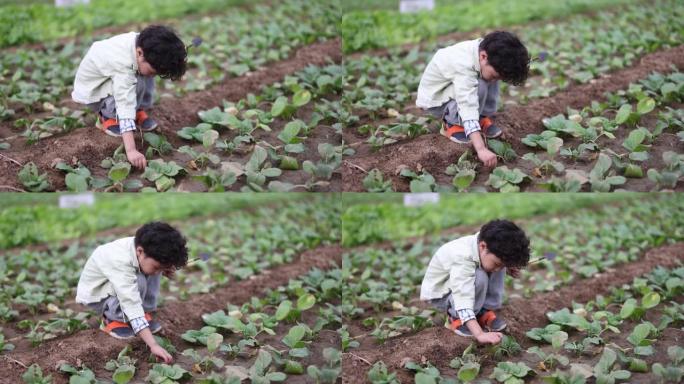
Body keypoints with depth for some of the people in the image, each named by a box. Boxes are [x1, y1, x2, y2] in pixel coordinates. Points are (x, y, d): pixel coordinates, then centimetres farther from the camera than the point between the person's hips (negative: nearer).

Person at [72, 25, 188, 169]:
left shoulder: (141, 43, -21)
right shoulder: (123, 65, -42)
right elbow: (125, 106, -47)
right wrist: (131, 150, -52)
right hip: (91, 91, -8)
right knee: (136, 84, -31)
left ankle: (139, 111, 2)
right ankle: (107, 117, -9)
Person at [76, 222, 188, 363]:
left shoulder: (142, 247, -19)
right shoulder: (120, 261, -40)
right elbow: (131, 303, -46)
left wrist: (165, 270, -19)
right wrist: (153, 345, -51)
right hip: (94, 294, -7)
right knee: (138, 282, -34)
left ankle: (145, 313, -3)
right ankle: (112, 319, -10)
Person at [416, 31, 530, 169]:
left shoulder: (485, 50, -18)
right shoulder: (463, 66, -39)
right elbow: (468, 107, -46)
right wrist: (481, 149, -53)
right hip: (434, 99, -8)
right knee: (479, 87, -32)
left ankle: (483, 117, 0)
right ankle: (452, 124, -11)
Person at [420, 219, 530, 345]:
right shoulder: (462, 258, -40)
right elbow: (463, 298, -49)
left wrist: (507, 268, -11)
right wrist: (480, 334, -57)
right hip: (439, 294, -8)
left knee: (500, 261, -12)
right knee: (479, 278, -34)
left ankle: (484, 312, -3)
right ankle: (456, 318, -12)